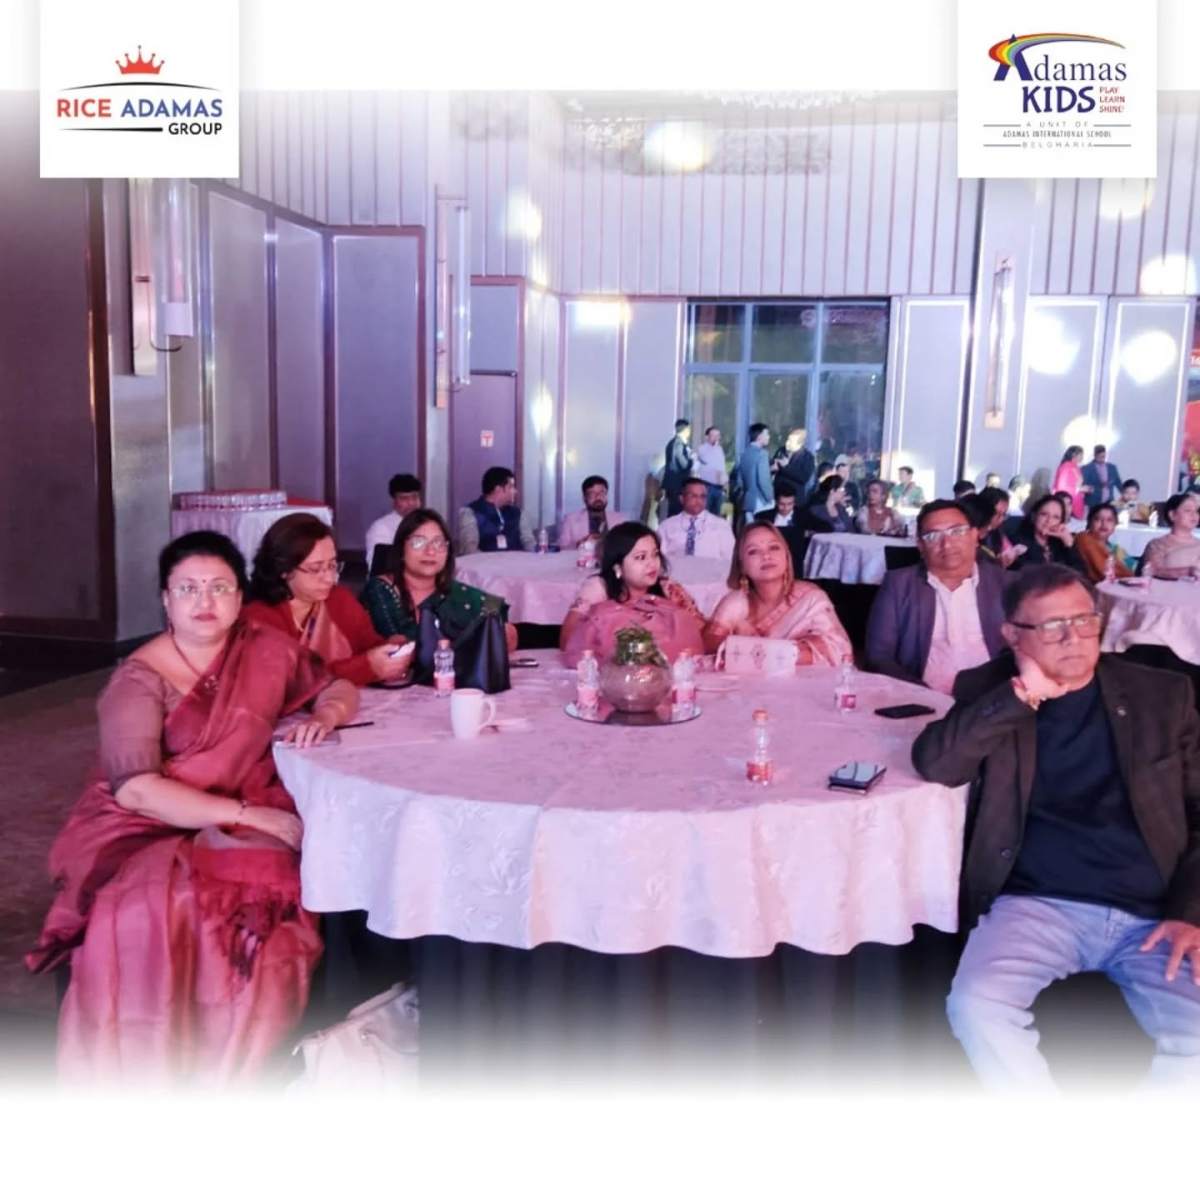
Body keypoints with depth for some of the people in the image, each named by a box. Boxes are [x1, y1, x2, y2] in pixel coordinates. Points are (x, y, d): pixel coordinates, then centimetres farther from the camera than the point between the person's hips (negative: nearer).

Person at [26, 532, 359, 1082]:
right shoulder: (139, 679, -7)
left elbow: (341, 689, 18)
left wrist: (323, 716, -8)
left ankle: (226, 1075, -13)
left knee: (268, 902, -29)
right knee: (154, 917, -34)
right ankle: (144, 1079, -13)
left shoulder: (267, 650, 3)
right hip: (145, 831, -2)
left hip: (243, 826, 3)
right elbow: (134, 790, -17)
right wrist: (249, 814, -23)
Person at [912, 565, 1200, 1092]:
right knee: (976, 1006, -27)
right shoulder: (989, 693, 7)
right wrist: (1020, 695, -13)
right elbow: (933, 764, -9)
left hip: (1152, 914, 1)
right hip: (1037, 906, -1)